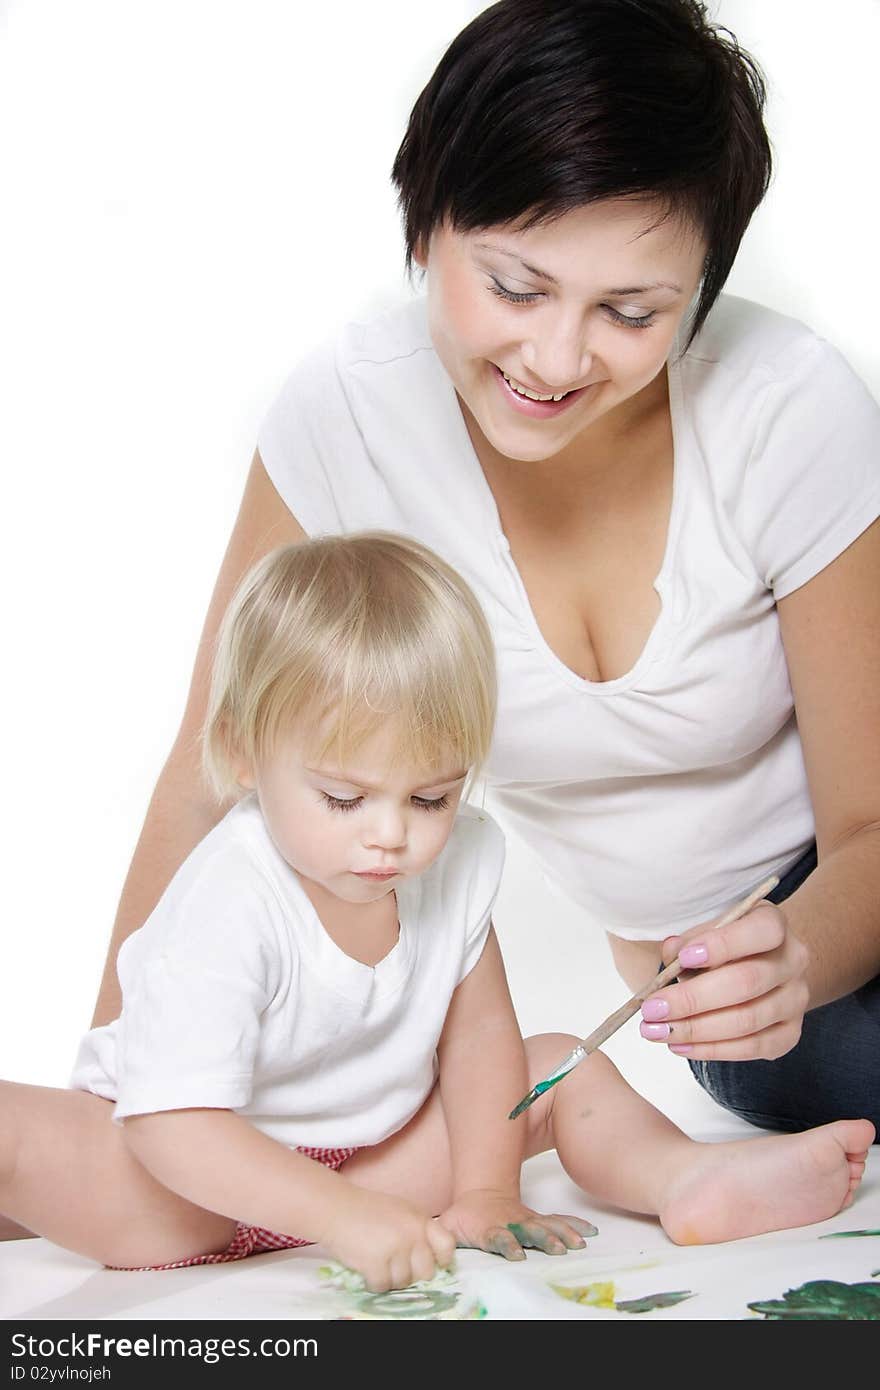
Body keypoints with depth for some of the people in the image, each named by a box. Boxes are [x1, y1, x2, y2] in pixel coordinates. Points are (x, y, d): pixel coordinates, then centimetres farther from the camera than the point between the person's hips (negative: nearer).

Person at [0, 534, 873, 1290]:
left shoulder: (458, 860, -11)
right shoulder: (227, 909, -30)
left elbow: (479, 1031, 1)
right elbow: (172, 1121, -36)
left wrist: (485, 1194, -7)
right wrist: (343, 1215, -44)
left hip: (372, 1152, 6)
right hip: (198, 1178, -6)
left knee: (561, 1068, 0)